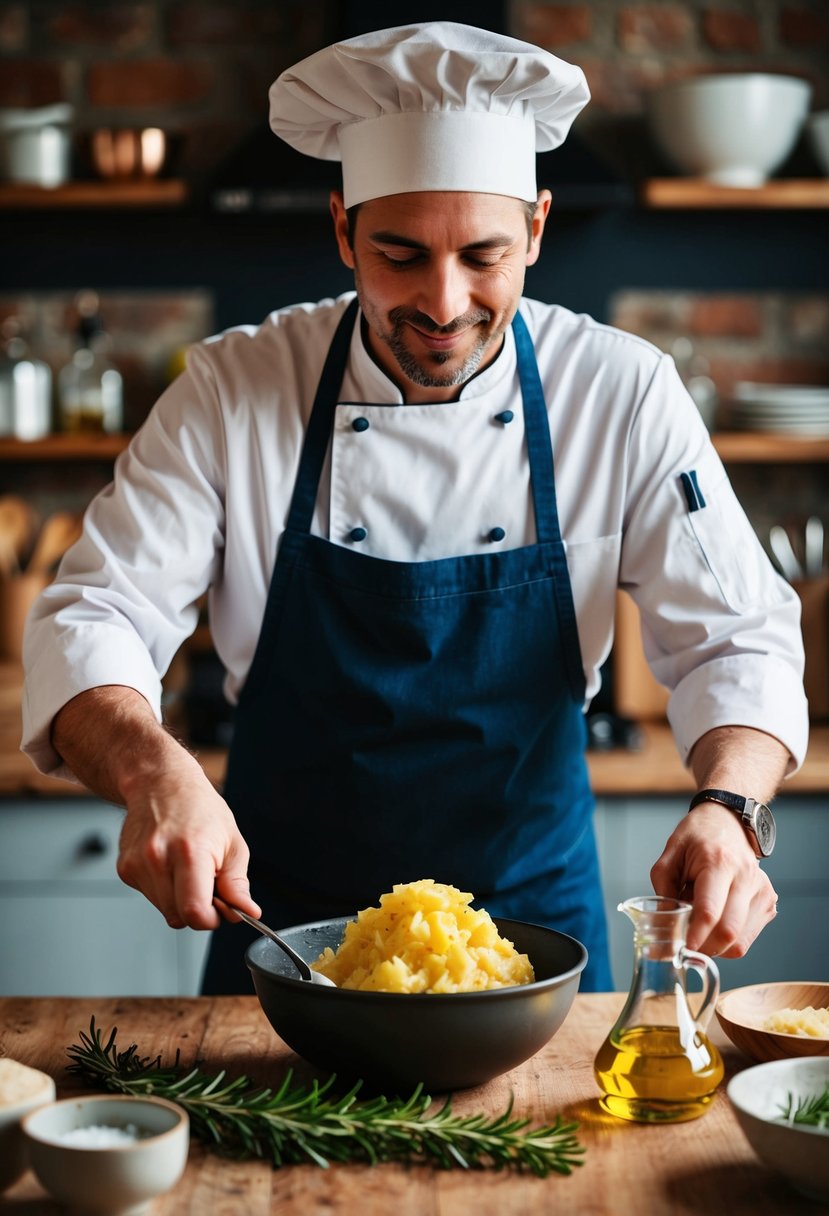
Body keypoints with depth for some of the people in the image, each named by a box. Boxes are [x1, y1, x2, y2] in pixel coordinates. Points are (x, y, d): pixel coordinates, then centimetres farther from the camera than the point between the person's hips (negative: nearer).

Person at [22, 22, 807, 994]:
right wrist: (154, 769, -35)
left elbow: (736, 637, -9)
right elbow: (94, 618, -14)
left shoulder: (622, 394, -10)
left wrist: (727, 806, -30)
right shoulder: (233, 392, -10)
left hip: (533, 910, 0)